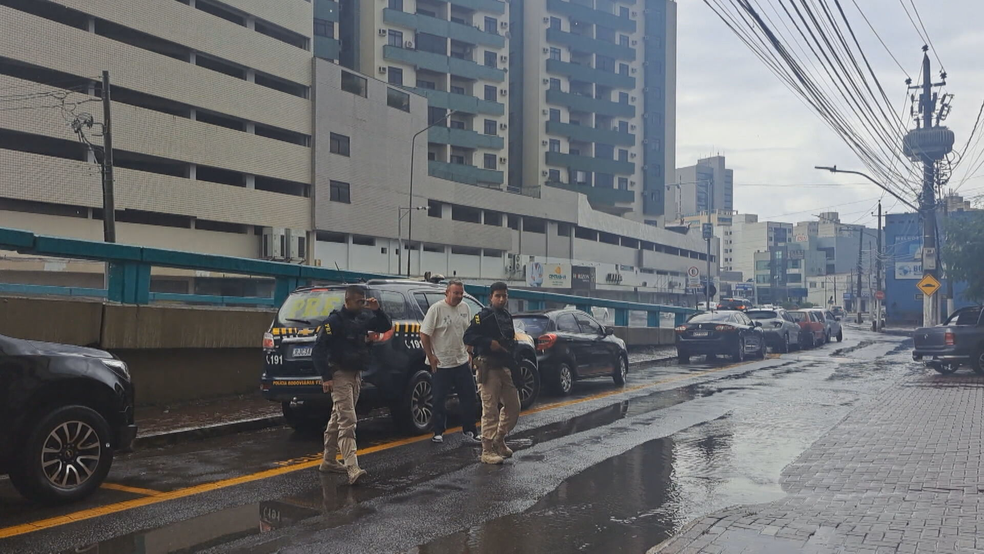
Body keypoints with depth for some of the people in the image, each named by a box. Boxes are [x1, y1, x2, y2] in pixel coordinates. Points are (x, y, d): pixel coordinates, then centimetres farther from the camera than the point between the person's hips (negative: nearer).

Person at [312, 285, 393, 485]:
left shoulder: (363, 318, 8)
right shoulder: (334, 321, -13)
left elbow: (386, 326, 14)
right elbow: (318, 350, -15)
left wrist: (377, 310, -3)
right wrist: (326, 377, -19)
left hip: (356, 374, 8)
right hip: (340, 375, -8)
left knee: (338, 419, 17)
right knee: (347, 421, -16)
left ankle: (328, 461, 28)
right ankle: (353, 469, -21)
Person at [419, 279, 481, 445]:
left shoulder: (465, 308, 7)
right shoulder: (436, 309, -13)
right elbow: (424, 334, -12)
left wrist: (468, 353, 12)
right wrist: (431, 356, -13)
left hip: (462, 362, 6)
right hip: (441, 364, -6)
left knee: (469, 397, 6)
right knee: (439, 400, 3)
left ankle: (470, 432, 15)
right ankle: (438, 432, 17)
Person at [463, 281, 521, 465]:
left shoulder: (507, 316, 16)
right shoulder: (483, 316, -8)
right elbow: (468, 337, -16)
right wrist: (489, 343, -23)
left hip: (505, 367, 8)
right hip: (489, 368, -8)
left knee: (513, 406, 12)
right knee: (490, 411, -6)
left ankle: (499, 440, 29)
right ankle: (487, 451, 2)